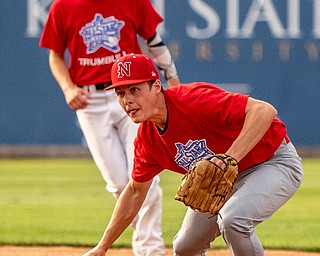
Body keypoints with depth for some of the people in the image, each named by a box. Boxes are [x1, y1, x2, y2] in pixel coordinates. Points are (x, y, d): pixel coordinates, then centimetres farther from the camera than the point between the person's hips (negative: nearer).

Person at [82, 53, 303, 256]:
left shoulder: (193, 99, -30)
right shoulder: (147, 139, -6)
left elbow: (264, 111, -38)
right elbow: (136, 191, 10)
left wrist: (230, 158, -49)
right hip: (223, 181, 8)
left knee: (232, 219, -32)